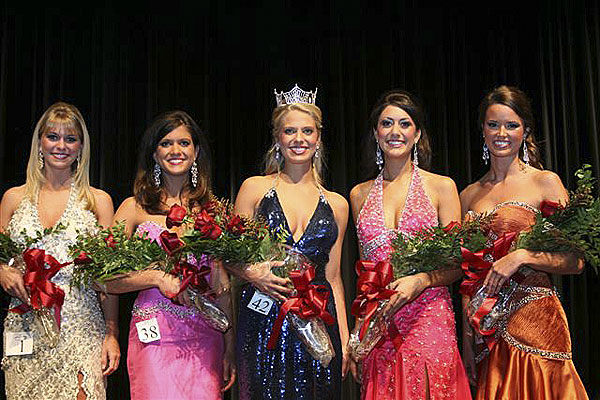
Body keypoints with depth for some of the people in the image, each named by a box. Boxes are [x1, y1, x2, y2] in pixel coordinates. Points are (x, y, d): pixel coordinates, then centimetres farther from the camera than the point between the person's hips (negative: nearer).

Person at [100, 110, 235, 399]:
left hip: (205, 340, 2)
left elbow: (222, 283, 9)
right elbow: (109, 280, 0)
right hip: (155, 337, -2)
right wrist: (158, 277, -15)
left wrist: (230, 348, 6)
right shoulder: (136, 207, 4)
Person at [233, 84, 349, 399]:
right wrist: (254, 275, -15)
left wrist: (344, 339, 8)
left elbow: (333, 278, 13)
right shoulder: (255, 188, 4)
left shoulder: (336, 204, 10)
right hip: (262, 323, -2)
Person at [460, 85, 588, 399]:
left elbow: (574, 261, -3)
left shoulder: (545, 183, -1)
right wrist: (467, 335, 9)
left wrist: (522, 256, -18)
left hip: (535, 318, -4)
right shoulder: (469, 195, 10)